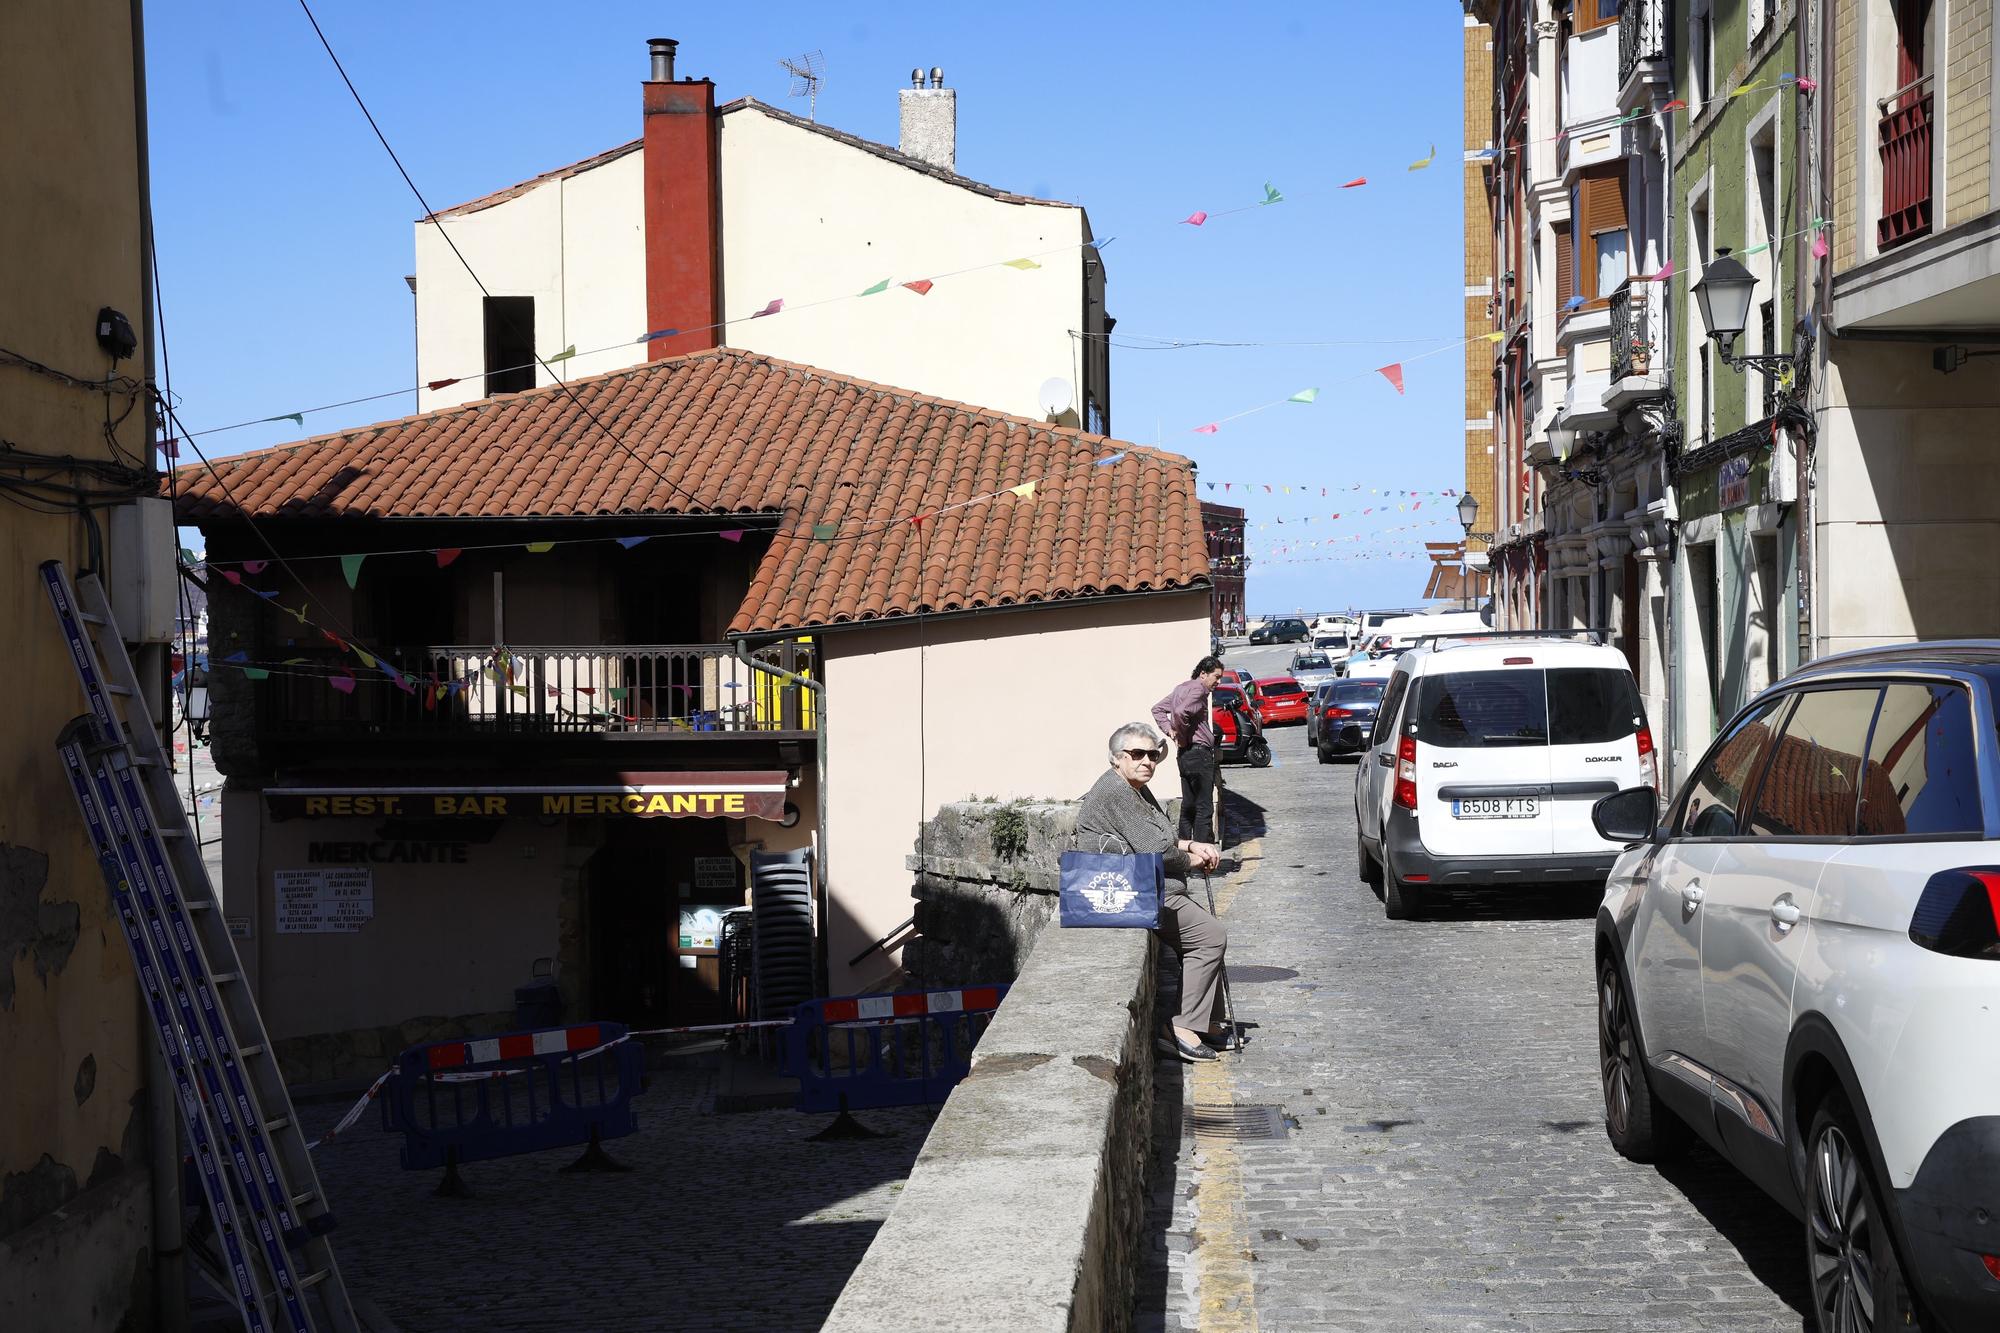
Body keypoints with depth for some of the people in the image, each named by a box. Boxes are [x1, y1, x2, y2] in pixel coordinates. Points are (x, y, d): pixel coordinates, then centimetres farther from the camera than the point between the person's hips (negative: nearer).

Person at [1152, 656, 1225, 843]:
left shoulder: (1182, 688, 16)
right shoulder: (1197, 690, -14)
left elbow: (1158, 709, 23)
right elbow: (1181, 712, -32)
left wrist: (1170, 730, 11)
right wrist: (1182, 736, -17)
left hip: (1185, 755, 10)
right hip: (1199, 754, -10)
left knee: (1188, 805, 16)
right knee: (1204, 808, -6)